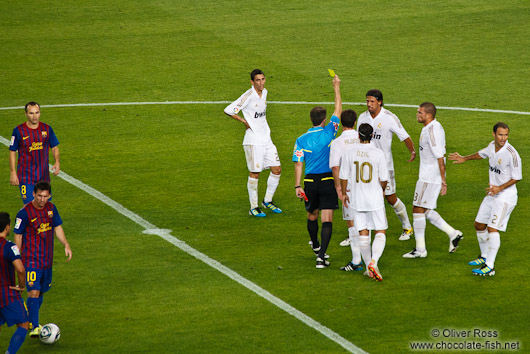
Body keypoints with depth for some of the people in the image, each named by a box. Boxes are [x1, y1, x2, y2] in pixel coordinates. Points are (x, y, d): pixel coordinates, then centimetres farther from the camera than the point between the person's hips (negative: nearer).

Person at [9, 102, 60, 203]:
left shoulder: (47, 129, 2)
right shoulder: (18, 131, -6)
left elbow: (54, 147, 11)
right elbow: (12, 152, 1)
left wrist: (57, 162, -8)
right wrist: (13, 173, -4)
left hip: (44, 176, 3)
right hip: (26, 176, -3)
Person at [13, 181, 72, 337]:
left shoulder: (51, 208, 3)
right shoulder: (25, 213, -14)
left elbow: (57, 227, 15)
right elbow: (18, 235, -7)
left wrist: (66, 245, 3)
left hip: (47, 259, 6)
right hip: (31, 259, -6)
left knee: (41, 291, 14)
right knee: (34, 292, -16)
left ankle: (31, 321, 30)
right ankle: (34, 327, -16)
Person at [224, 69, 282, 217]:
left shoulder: (264, 92, 8)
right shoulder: (249, 95, -15)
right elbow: (229, 110, -17)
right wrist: (245, 122, -12)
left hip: (266, 137, 7)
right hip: (253, 140, -7)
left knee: (277, 169, 6)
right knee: (254, 173, -3)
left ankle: (268, 201, 21)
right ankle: (253, 207, 8)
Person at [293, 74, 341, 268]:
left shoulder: (301, 140, -1)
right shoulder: (328, 133, -5)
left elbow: (298, 164, -6)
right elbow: (338, 111, 7)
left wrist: (297, 185, -4)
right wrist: (337, 88, 17)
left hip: (310, 182, 3)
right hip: (328, 181, -3)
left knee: (312, 216, 23)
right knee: (327, 220, -5)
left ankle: (316, 245, 45)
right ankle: (321, 256, -16)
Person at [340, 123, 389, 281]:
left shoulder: (349, 153, -5)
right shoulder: (378, 154, -10)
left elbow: (344, 177, 0)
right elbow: (384, 179, -6)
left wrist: (344, 193, 16)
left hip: (356, 198, 2)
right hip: (375, 198, -2)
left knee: (363, 233, 11)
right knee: (381, 231, 6)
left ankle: (369, 266, 13)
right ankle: (374, 261, -14)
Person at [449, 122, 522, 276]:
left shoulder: (512, 154, -22)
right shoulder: (492, 146, 0)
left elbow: (517, 177, -15)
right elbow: (482, 154, 24)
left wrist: (500, 188, -23)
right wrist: (464, 159, 34)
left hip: (506, 196, -8)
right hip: (492, 194, 8)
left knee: (492, 228, -18)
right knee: (479, 225, 17)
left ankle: (490, 267, -15)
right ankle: (484, 257, 37)